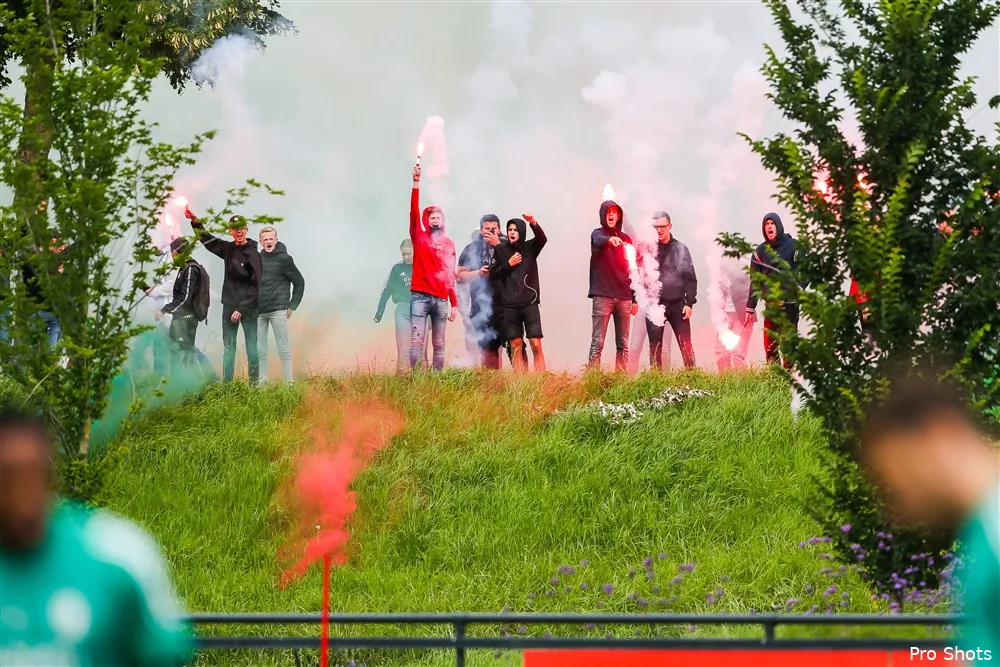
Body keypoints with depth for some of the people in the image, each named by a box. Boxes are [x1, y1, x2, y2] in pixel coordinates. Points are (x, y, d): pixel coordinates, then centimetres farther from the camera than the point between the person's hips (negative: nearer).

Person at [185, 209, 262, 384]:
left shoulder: (252, 254, -9)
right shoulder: (228, 249, 9)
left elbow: (256, 286, -13)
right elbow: (208, 240, 25)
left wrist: (242, 309, -16)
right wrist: (196, 222, 12)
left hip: (248, 308, -6)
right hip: (229, 306, 6)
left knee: (252, 346, -4)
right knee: (228, 347, 5)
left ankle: (255, 382, -2)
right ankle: (226, 384, 5)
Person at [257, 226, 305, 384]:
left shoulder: (284, 259, -3)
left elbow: (299, 283, 1)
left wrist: (292, 306, -2)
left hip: (278, 311, -5)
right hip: (259, 311, 5)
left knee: (284, 349, -4)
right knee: (259, 351, 5)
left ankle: (289, 382, -4)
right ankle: (262, 382, 10)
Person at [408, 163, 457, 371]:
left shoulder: (449, 244, 14)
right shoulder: (419, 237, 7)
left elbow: (451, 275, 14)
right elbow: (414, 212, -7)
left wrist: (455, 304, 9)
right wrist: (416, 184, -18)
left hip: (441, 299, 3)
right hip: (420, 296, -3)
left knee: (439, 344, 5)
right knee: (416, 341, -9)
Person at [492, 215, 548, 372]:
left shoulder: (530, 247, 6)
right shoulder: (501, 250, 8)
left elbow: (542, 239, -15)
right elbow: (493, 274, 6)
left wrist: (534, 224, -32)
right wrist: (508, 264, -7)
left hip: (530, 303, -1)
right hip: (510, 306, 1)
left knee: (536, 344, -9)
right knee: (516, 346, 1)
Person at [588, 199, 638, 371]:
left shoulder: (625, 239, 16)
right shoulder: (598, 234, 4)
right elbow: (598, 241, -23)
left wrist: (635, 298, 11)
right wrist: (610, 239, -47)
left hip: (624, 297, 5)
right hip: (602, 296, -5)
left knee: (623, 344, 4)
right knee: (597, 343, -9)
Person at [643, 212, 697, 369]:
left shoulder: (681, 249, 5)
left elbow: (690, 278, 4)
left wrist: (689, 302, -3)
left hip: (677, 304, 0)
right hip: (654, 303, 0)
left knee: (686, 345, -2)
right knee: (655, 347, 4)